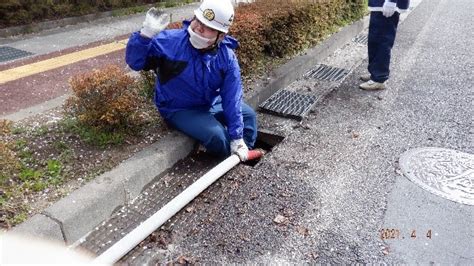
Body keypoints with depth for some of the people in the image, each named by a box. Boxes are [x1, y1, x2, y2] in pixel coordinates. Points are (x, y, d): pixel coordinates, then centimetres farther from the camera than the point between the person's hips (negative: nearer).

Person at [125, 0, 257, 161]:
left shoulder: (227, 57, -16)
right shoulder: (169, 41, -23)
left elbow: (232, 99, -16)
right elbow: (134, 62, -21)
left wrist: (237, 138, -17)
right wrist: (145, 35, -39)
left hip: (211, 104, 5)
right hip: (178, 109, -4)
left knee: (248, 114, 8)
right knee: (216, 136, -26)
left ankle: (245, 158, 28)